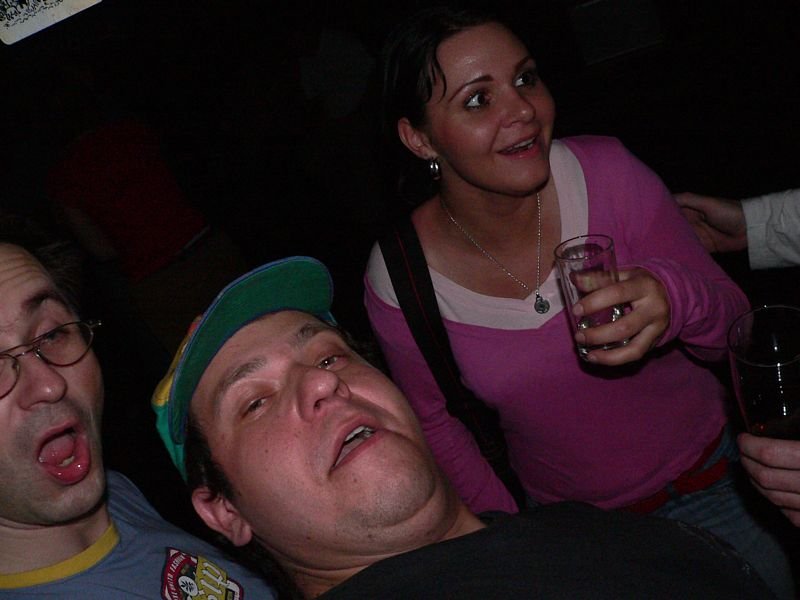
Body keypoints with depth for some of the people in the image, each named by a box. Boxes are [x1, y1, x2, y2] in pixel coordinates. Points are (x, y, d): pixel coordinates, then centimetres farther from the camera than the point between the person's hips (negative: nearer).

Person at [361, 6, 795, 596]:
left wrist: (676, 300, -36)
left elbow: (735, 325, -14)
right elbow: (436, 423, -3)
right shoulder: (397, 279, -20)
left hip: (709, 478, 1)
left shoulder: (607, 173, -21)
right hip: (572, 529, 0)